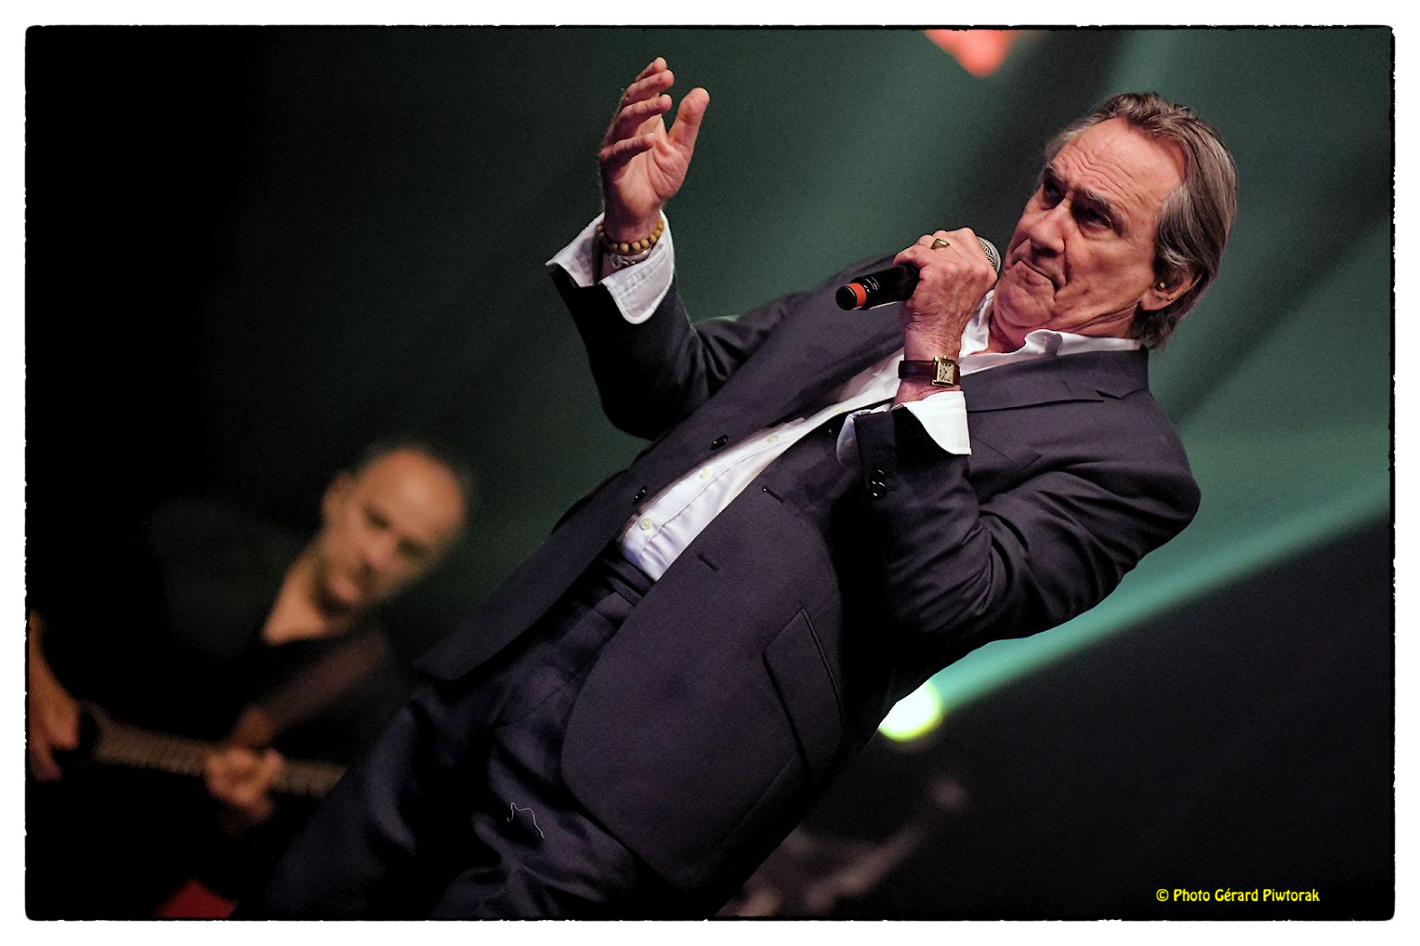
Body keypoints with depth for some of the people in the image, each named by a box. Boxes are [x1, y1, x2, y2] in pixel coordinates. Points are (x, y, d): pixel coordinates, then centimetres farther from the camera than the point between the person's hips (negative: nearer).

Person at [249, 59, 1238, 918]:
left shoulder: (1129, 457, -1)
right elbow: (671, 394, 21)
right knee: (293, 908, 6)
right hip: (535, 632, 7)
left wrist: (928, 364, -15)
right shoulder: (900, 285, 20)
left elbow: (938, 605, -15)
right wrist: (634, 226, 5)